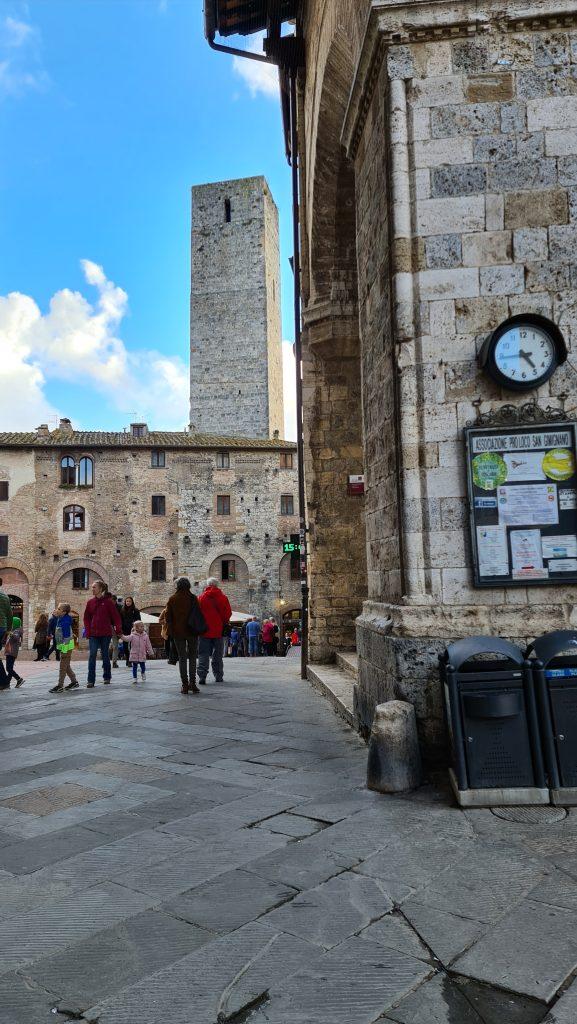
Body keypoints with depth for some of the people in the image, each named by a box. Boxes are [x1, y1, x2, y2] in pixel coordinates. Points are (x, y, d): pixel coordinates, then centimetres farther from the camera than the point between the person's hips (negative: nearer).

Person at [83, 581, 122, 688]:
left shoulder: (108, 602, -5)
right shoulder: (90, 602, 5)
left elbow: (116, 616, -5)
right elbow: (86, 618, 9)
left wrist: (118, 630, -10)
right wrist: (88, 631, -1)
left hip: (105, 633, -2)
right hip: (93, 634, 2)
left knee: (105, 655, 9)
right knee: (92, 656, -5)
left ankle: (107, 677, 23)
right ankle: (91, 680, -3)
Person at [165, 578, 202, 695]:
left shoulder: (172, 599, 0)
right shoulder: (193, 598, -4)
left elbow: (168, 616, 1)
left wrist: (170, 631, 9)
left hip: (178, 632, 1)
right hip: (192, 632, -1)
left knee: (182, 657, 6)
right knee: (192, 657, 9)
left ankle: (184, 685, 2)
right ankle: (192, 683, 0)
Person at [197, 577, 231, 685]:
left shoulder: (201, 598, -4)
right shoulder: (223, 597, -2)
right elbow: (228, 613, -1)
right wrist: (224, 624, 13)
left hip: (204, 630, -1)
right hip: (219, 631, 1)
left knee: (203, 654, 2)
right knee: (217, 655, 13)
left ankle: (202, 676, -10)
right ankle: (218, 676, 17)